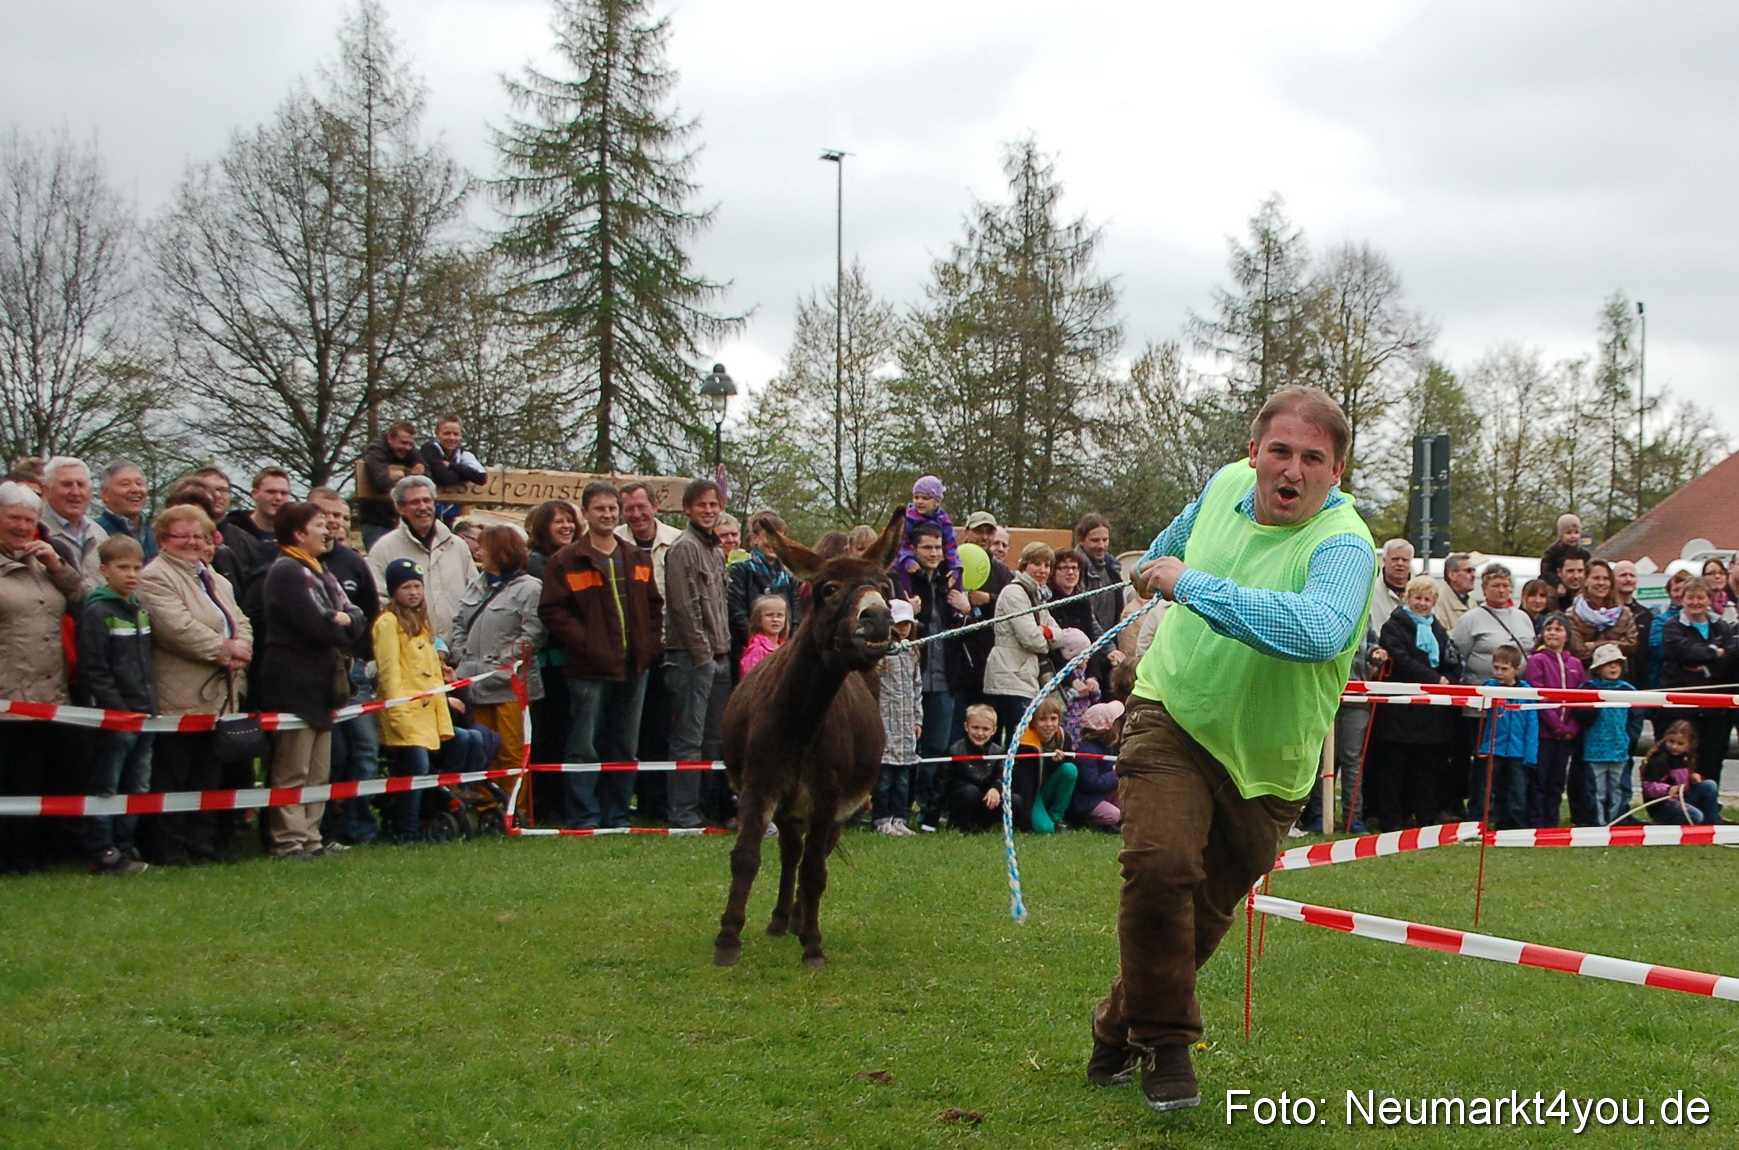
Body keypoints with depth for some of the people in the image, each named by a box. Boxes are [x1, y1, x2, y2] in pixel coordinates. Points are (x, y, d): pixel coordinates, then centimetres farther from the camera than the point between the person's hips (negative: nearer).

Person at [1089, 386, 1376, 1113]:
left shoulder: (1342, 546, -25)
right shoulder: (1227, 484, -6)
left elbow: (1318, 630, -49)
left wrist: (1193, 585, -42)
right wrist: (1153, 566, 43)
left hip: (1264, 758, -1)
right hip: (1172, 713, 2)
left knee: (1207, 908, 10)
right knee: (1161, 866, -21)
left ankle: (1120, 1028, 35)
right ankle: (1163, 1042, -4)